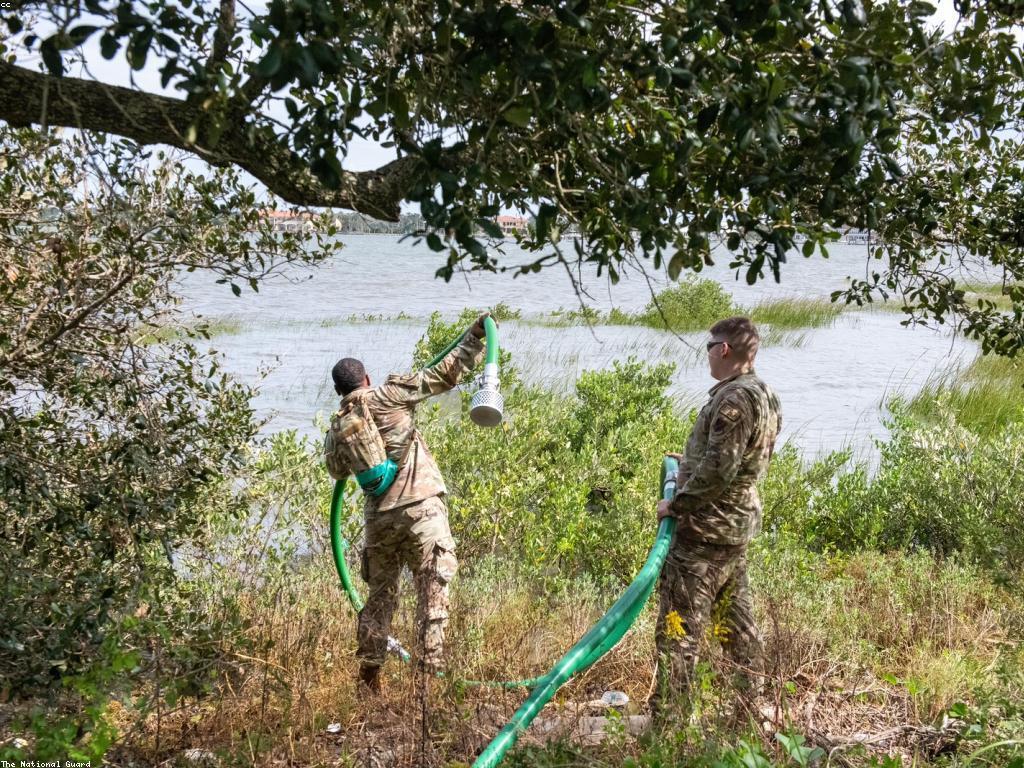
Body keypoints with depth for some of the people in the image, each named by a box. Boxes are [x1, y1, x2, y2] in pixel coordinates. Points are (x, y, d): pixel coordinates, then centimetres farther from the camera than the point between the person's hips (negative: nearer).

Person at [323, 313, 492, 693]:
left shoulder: (338, 427, 10)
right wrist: (474, 336, 3)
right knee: (432, 590, -2)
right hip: (421, 507, -4)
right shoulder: (389, 395, -1)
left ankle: (369, 669, 21)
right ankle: (431, 665, -7)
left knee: (380, 593, 19)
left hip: (379, 516, 4)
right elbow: (444, 375, -4)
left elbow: (337, 470, 26)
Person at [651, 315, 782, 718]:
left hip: (706, 528, -10)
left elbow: (718, 470, -24)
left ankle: (668, 712, -4)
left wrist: (676, 503, -14)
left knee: (680, 622, -6)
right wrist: (689, 462, 24)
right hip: (740, 523, 10)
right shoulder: (765, 395, 12)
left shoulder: (734, 400, -20)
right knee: (736, 617, 17)